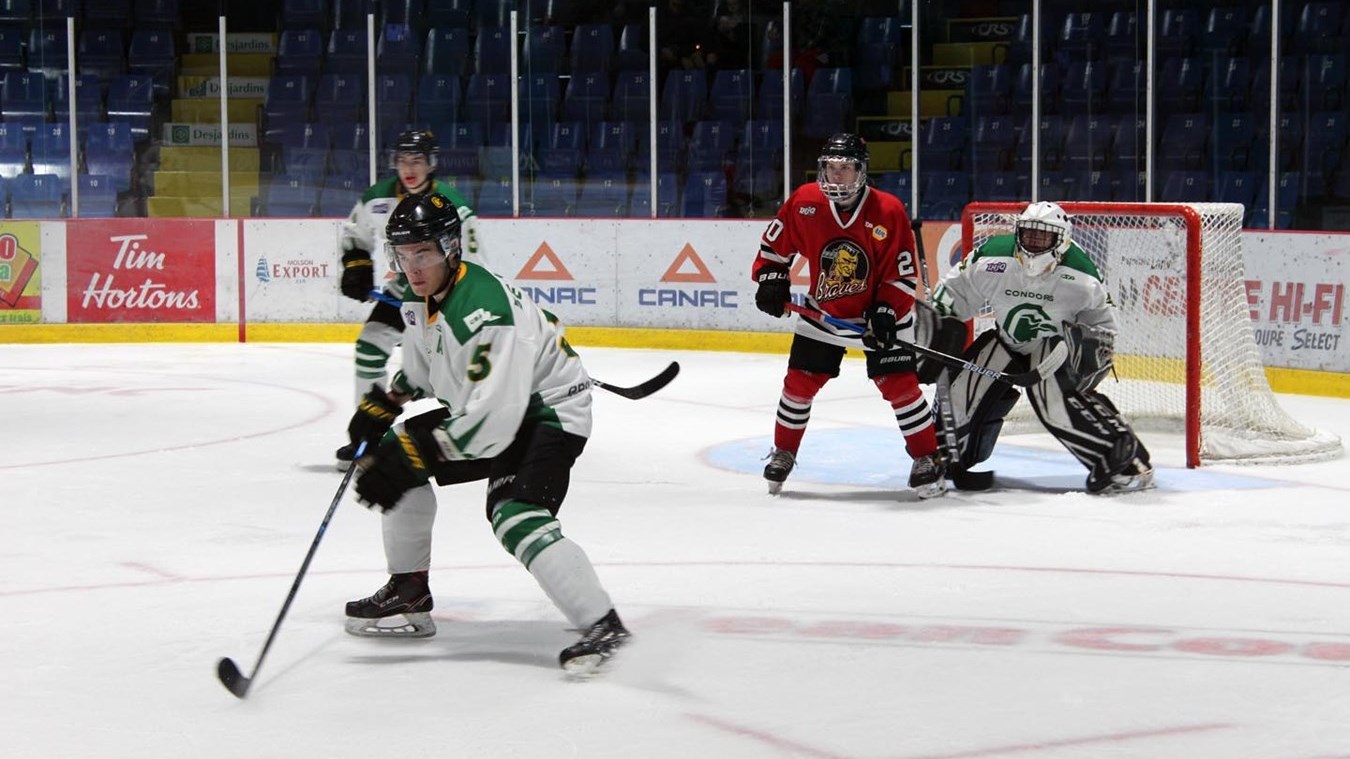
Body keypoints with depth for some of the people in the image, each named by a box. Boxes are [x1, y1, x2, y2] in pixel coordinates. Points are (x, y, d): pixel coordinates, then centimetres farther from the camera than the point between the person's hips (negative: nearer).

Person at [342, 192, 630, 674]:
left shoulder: (483, 307, -33)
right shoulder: (420, 299, -3)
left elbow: (493, 418, -37)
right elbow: (420, 370, 20)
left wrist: (412, 456, -37)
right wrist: (380, 408, 9)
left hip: (546, 411, -10)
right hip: (480, 407, 10)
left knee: (515, 514, -30)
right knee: (395, 453, 9)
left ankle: (601, 625, -30)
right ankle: (408, 594, 20)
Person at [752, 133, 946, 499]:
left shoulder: (889, 211, -19)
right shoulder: (804, 202, -12)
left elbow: (904, 274, -14)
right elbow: (775, 243, 4)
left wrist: (885, 313, -22)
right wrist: (771, 280, -7)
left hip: (881, 315, -3)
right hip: (822, 313, 3)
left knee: (899, 384, -8)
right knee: (799, 382, 5)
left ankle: (928, 460, 5)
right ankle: (783, 454, 25)